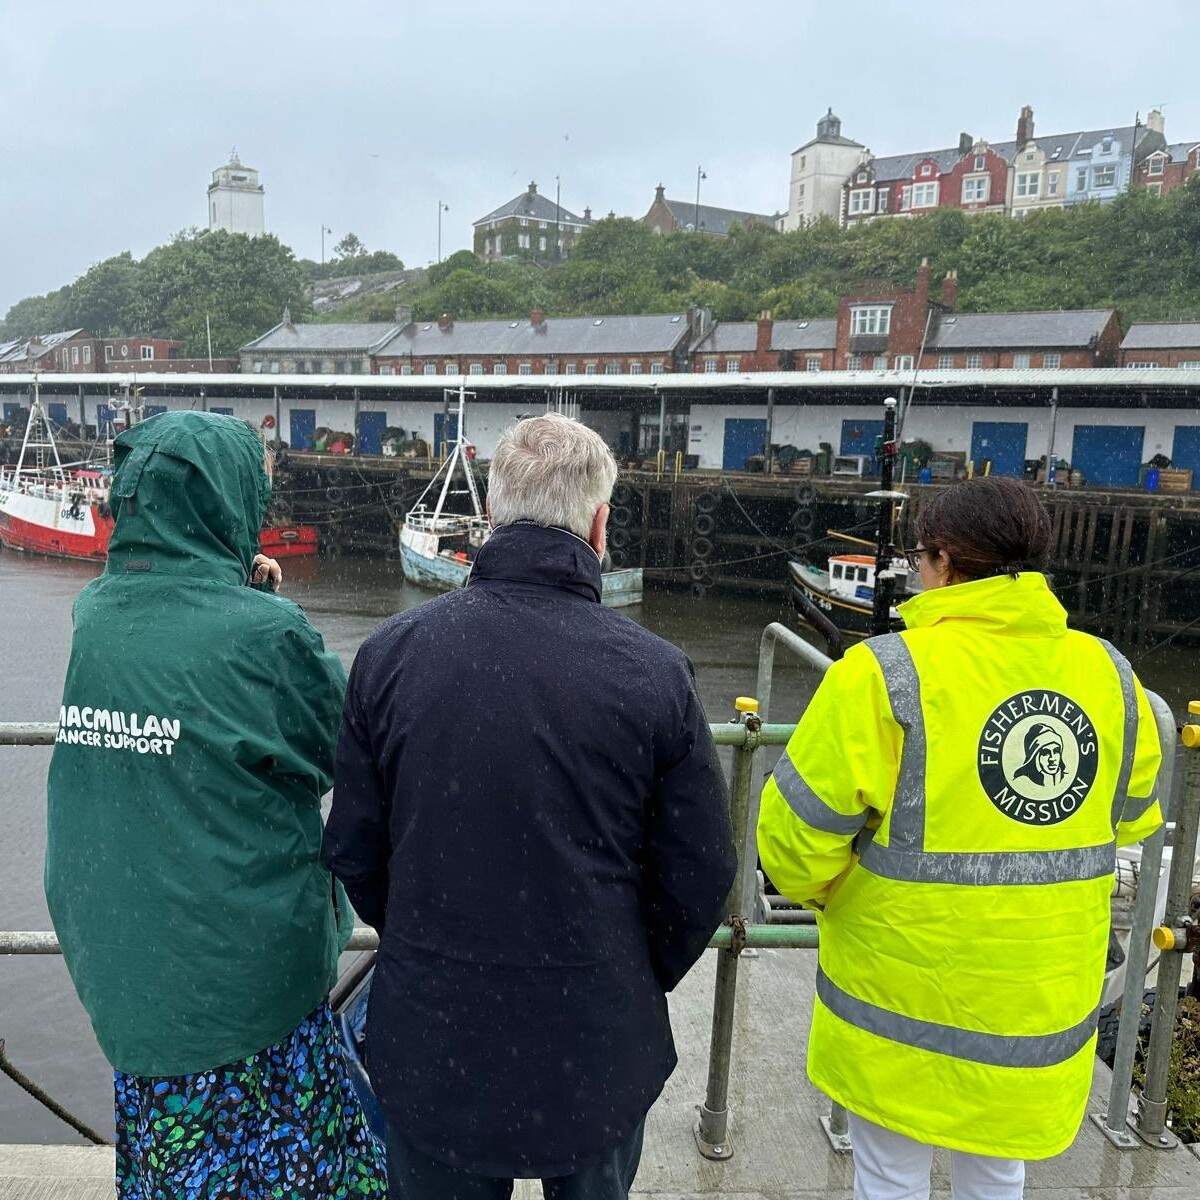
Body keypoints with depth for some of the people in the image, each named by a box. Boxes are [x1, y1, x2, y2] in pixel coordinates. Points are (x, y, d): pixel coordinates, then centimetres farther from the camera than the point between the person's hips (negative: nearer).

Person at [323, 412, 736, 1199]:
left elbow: (354, 850, -3)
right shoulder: (654, 673, -16)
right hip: (596, 1047, 0)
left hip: (432, 1040, 1)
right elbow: (699, 878, -9)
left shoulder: (392, 653, -12)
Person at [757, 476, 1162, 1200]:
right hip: (1045, 1005, 5)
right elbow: (1131, 821, 10)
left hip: (907, 1002, -5)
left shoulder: (884, 675, -21)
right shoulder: (1111, 676, -4)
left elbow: (797, 835, -18)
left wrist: (820, 890, 4)